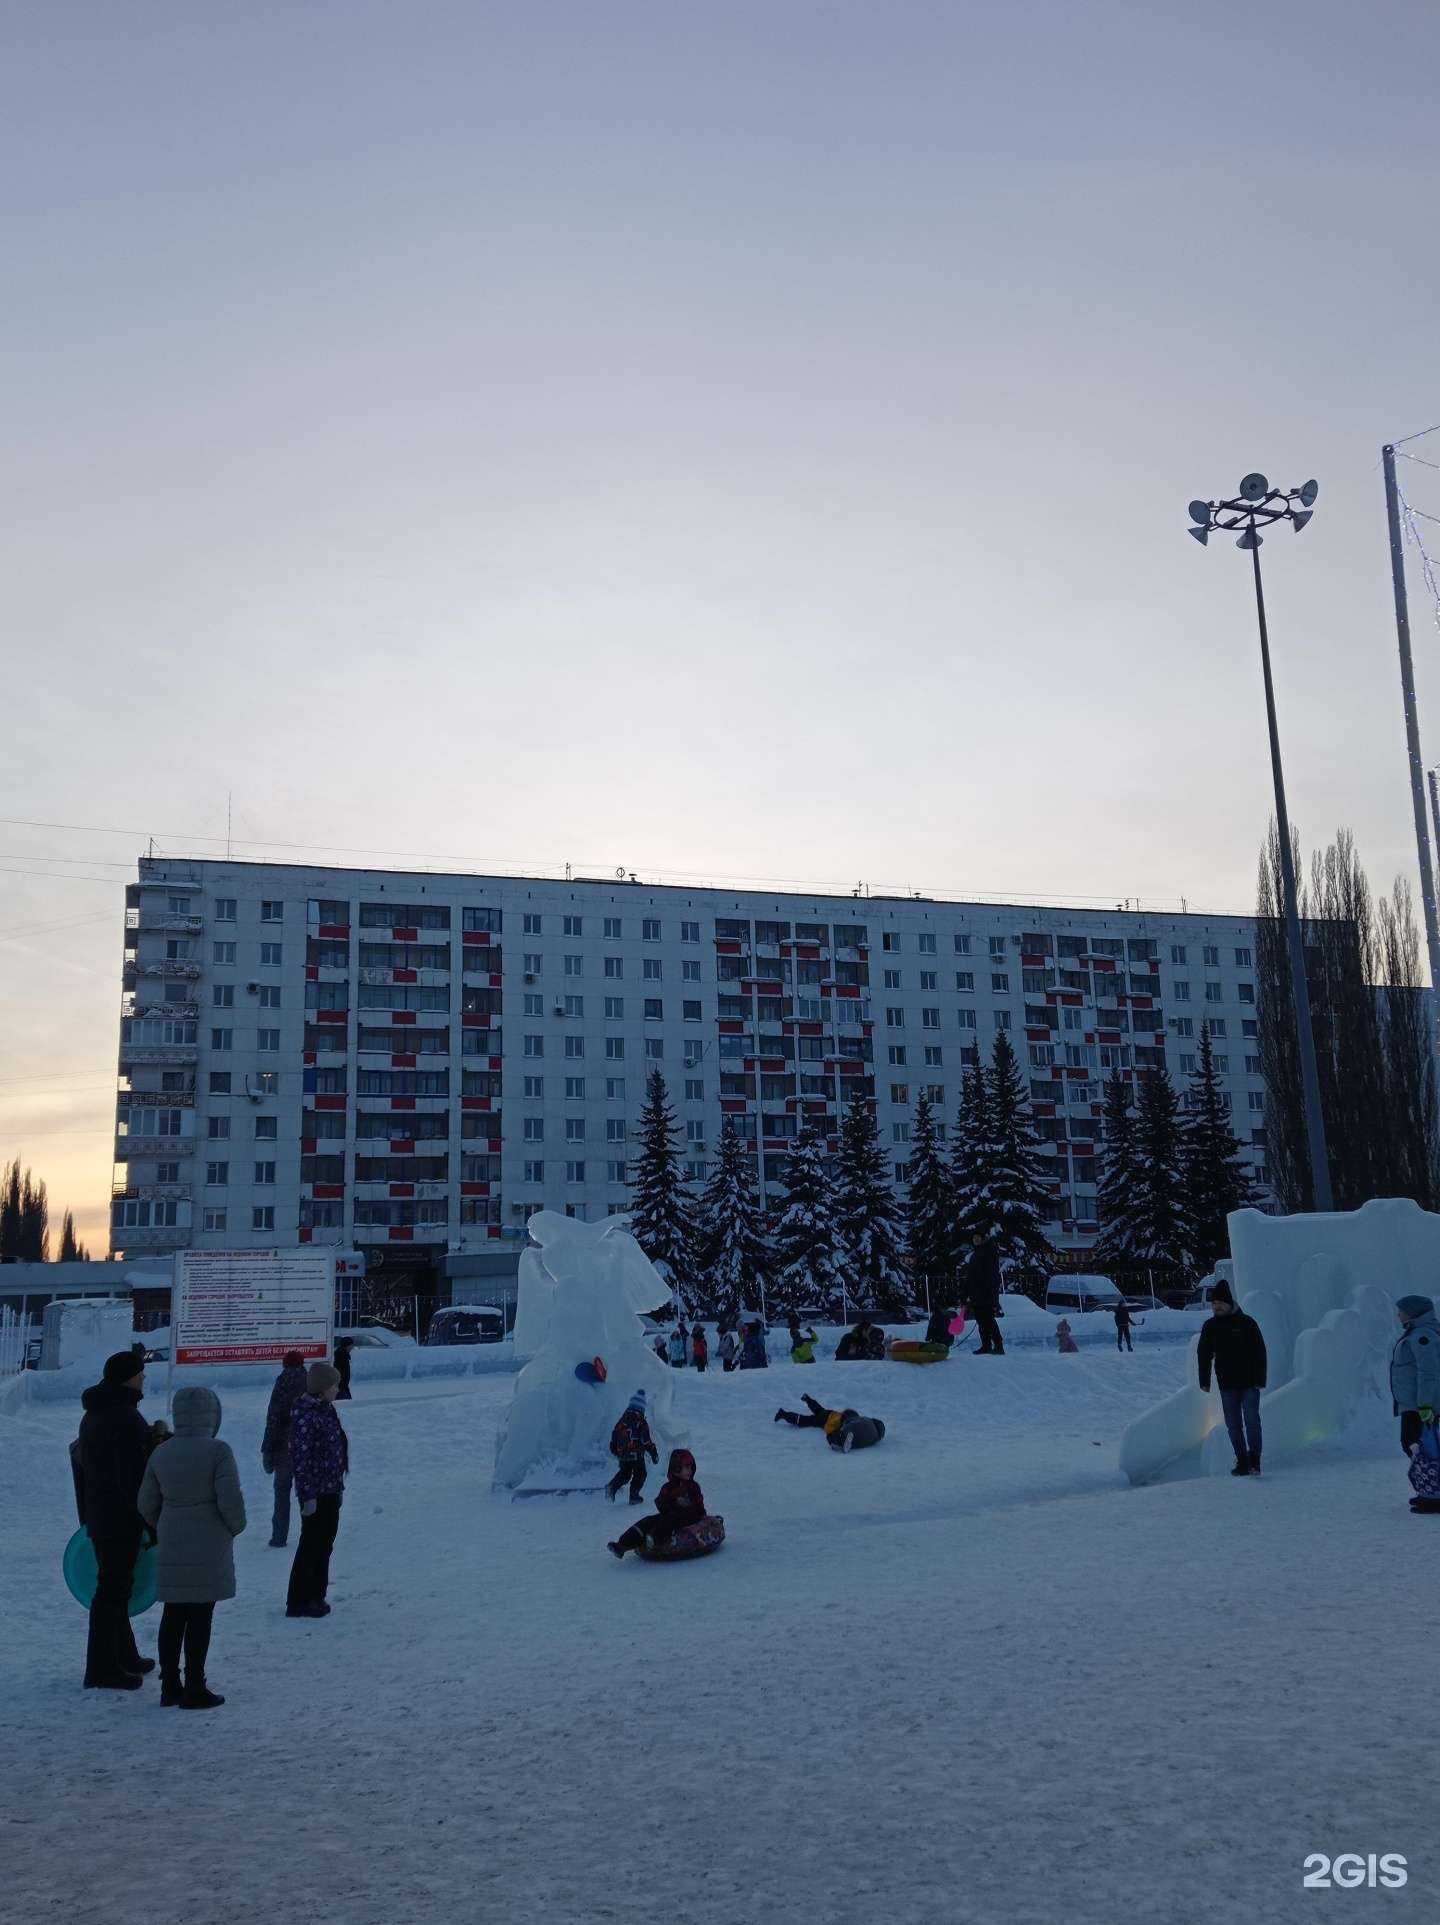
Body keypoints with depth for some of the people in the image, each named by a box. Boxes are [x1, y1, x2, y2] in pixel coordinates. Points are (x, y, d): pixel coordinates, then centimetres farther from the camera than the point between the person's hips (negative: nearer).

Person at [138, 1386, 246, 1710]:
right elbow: (230, 1501, -17)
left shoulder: (160, 1454, 2)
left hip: (171, 1550, 5)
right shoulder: (218, 1451, -15)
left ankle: (170, 1686, 21)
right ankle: (194, 1690, 6)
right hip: (208, 1549, -5)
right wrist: (236, 1527, 2)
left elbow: (147, 1504, 9)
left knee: (173, 1617, 14)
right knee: (200, 1618, 2)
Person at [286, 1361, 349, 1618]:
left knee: (324, 1544, 17)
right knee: (311, 1546, -1)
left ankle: (316, 1597, 28)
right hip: (316, 1493, -10)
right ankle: (298, 1602, 8)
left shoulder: (326, 1410, 10)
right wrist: (308, 1496, -21)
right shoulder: (306, 1416, -20)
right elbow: (301, 1458, -21)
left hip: (331, 1491, 10)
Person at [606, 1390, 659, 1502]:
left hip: (622, 1454, 5)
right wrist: (654, 1454, -6)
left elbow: (614, 1434, 13)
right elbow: (646, 1441, -15)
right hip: (637, 1455, -5)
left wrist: (613, 1449, 26)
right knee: (640, 1474, 12)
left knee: (624, 1472, 22)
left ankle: (611, 1487, 2)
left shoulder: (623, 1419, 4)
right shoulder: (641, 1421, -15)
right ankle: (634, 1497, 9)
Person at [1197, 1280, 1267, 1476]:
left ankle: (1254, 1462, -1)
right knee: (1233, 1424, 5)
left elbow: (1260, 1353, -4)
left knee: (1251, 1421, -7)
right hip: (1227, 1384, 4)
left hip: (1249, 1383, -3)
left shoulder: (1247, 1323, -5)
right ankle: (1242, 1462, 11)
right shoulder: (1210, 1326, 5)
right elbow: (1203, 1355, 11)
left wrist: (1260, 1379, -10)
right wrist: (1204, 1381, 6)